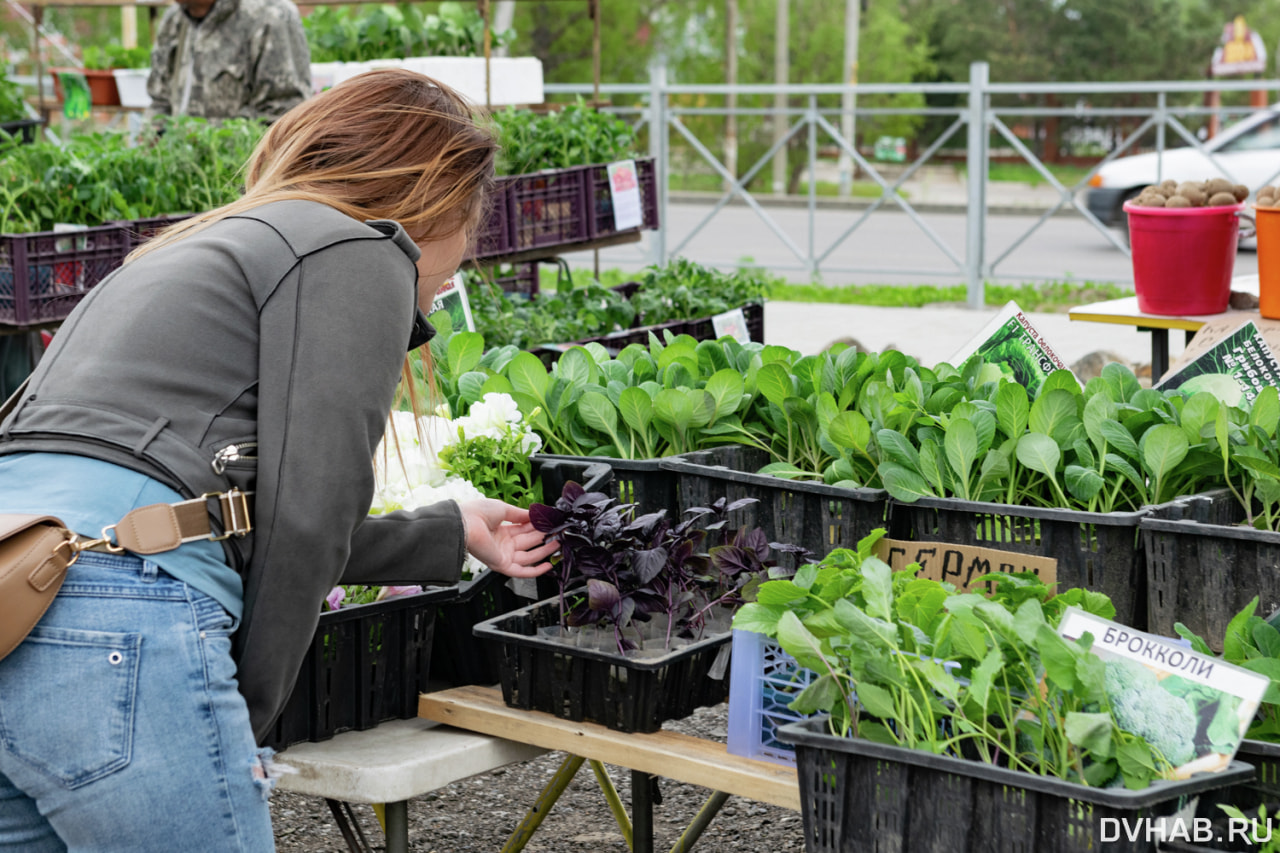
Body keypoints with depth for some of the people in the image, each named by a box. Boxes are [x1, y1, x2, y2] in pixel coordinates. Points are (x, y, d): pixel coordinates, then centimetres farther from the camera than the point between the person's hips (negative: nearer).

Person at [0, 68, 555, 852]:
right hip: (117, 633, -9)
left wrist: (450, 535, 41)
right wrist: (250, 714, 2)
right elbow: (304, 517, -8)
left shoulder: (209, 245, 29)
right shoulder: (362, 255, 1)